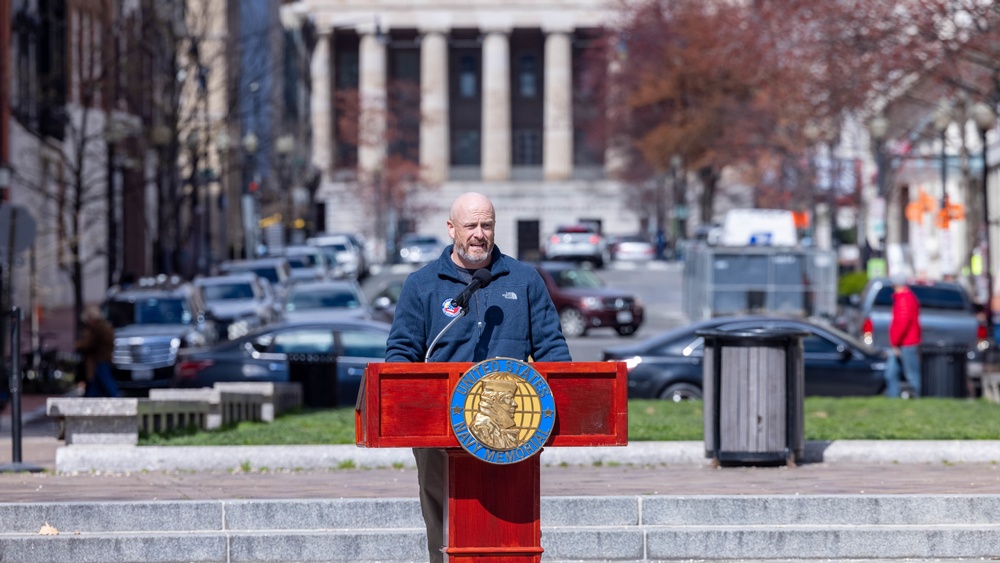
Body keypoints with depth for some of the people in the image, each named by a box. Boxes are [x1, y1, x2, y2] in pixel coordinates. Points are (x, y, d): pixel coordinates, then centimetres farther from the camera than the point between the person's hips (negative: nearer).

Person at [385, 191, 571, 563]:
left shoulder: (524, 280, 14)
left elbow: (550, 345, 13)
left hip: (512, 427, 1)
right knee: (443, 515, -2)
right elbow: (401, 351, 7)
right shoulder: (421, 285, 10)